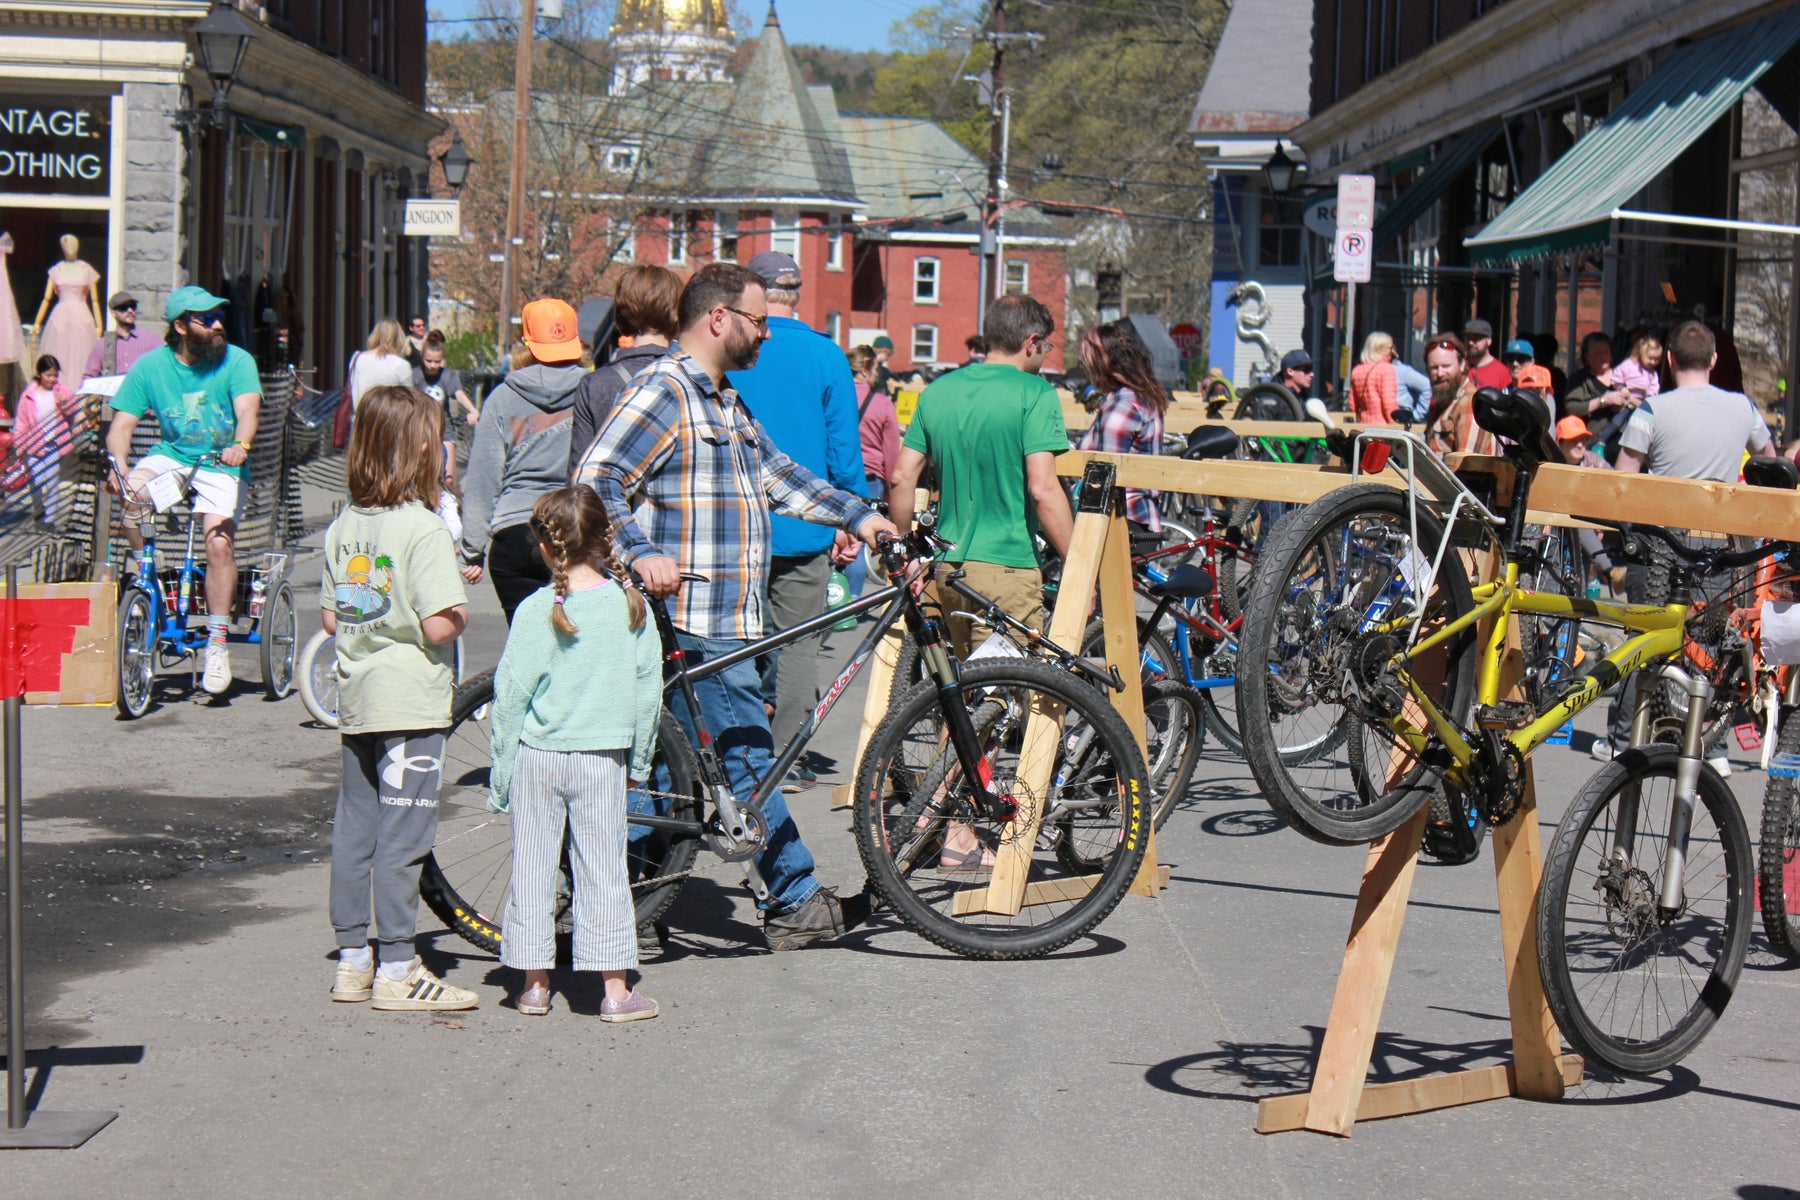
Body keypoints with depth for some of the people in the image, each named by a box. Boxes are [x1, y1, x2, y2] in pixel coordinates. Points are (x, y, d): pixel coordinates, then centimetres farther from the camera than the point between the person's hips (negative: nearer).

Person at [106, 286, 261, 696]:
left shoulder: (237, 361, -9)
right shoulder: (150, 366, -4)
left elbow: (247, 409, -24)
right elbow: (122, 424, -8)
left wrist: (240, 445, -46)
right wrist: (118, 462, -30)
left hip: (221, 466, -2)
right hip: (171, 457, 2)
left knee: (220, 542, -23)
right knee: (132, 490, -30)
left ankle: (217, 642, -13)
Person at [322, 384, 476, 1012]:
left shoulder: (342, 527, 7)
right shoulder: (423, 528, -15)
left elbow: (330, 618, 12)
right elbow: (439, 626, -20)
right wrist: (460, 611, 0)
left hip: (356, 698, 7)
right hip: (411, 701, -7)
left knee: (354, 829, 12)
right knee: (402, 836, -3)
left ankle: (353, 960, 20)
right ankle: (397, 971, 1)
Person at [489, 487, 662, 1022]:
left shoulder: (537, 610, -10)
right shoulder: (629, 603, -2)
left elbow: (511, 693, -7)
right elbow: (648, 687, 4)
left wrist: (502, 768, 2)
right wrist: (639, 757, 15)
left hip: (538, 755, -1)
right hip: (604, 757, 1)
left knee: (532, 868, 10)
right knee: (603, 868, 6)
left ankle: (535, 984, 16)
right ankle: (615, 989, 5)